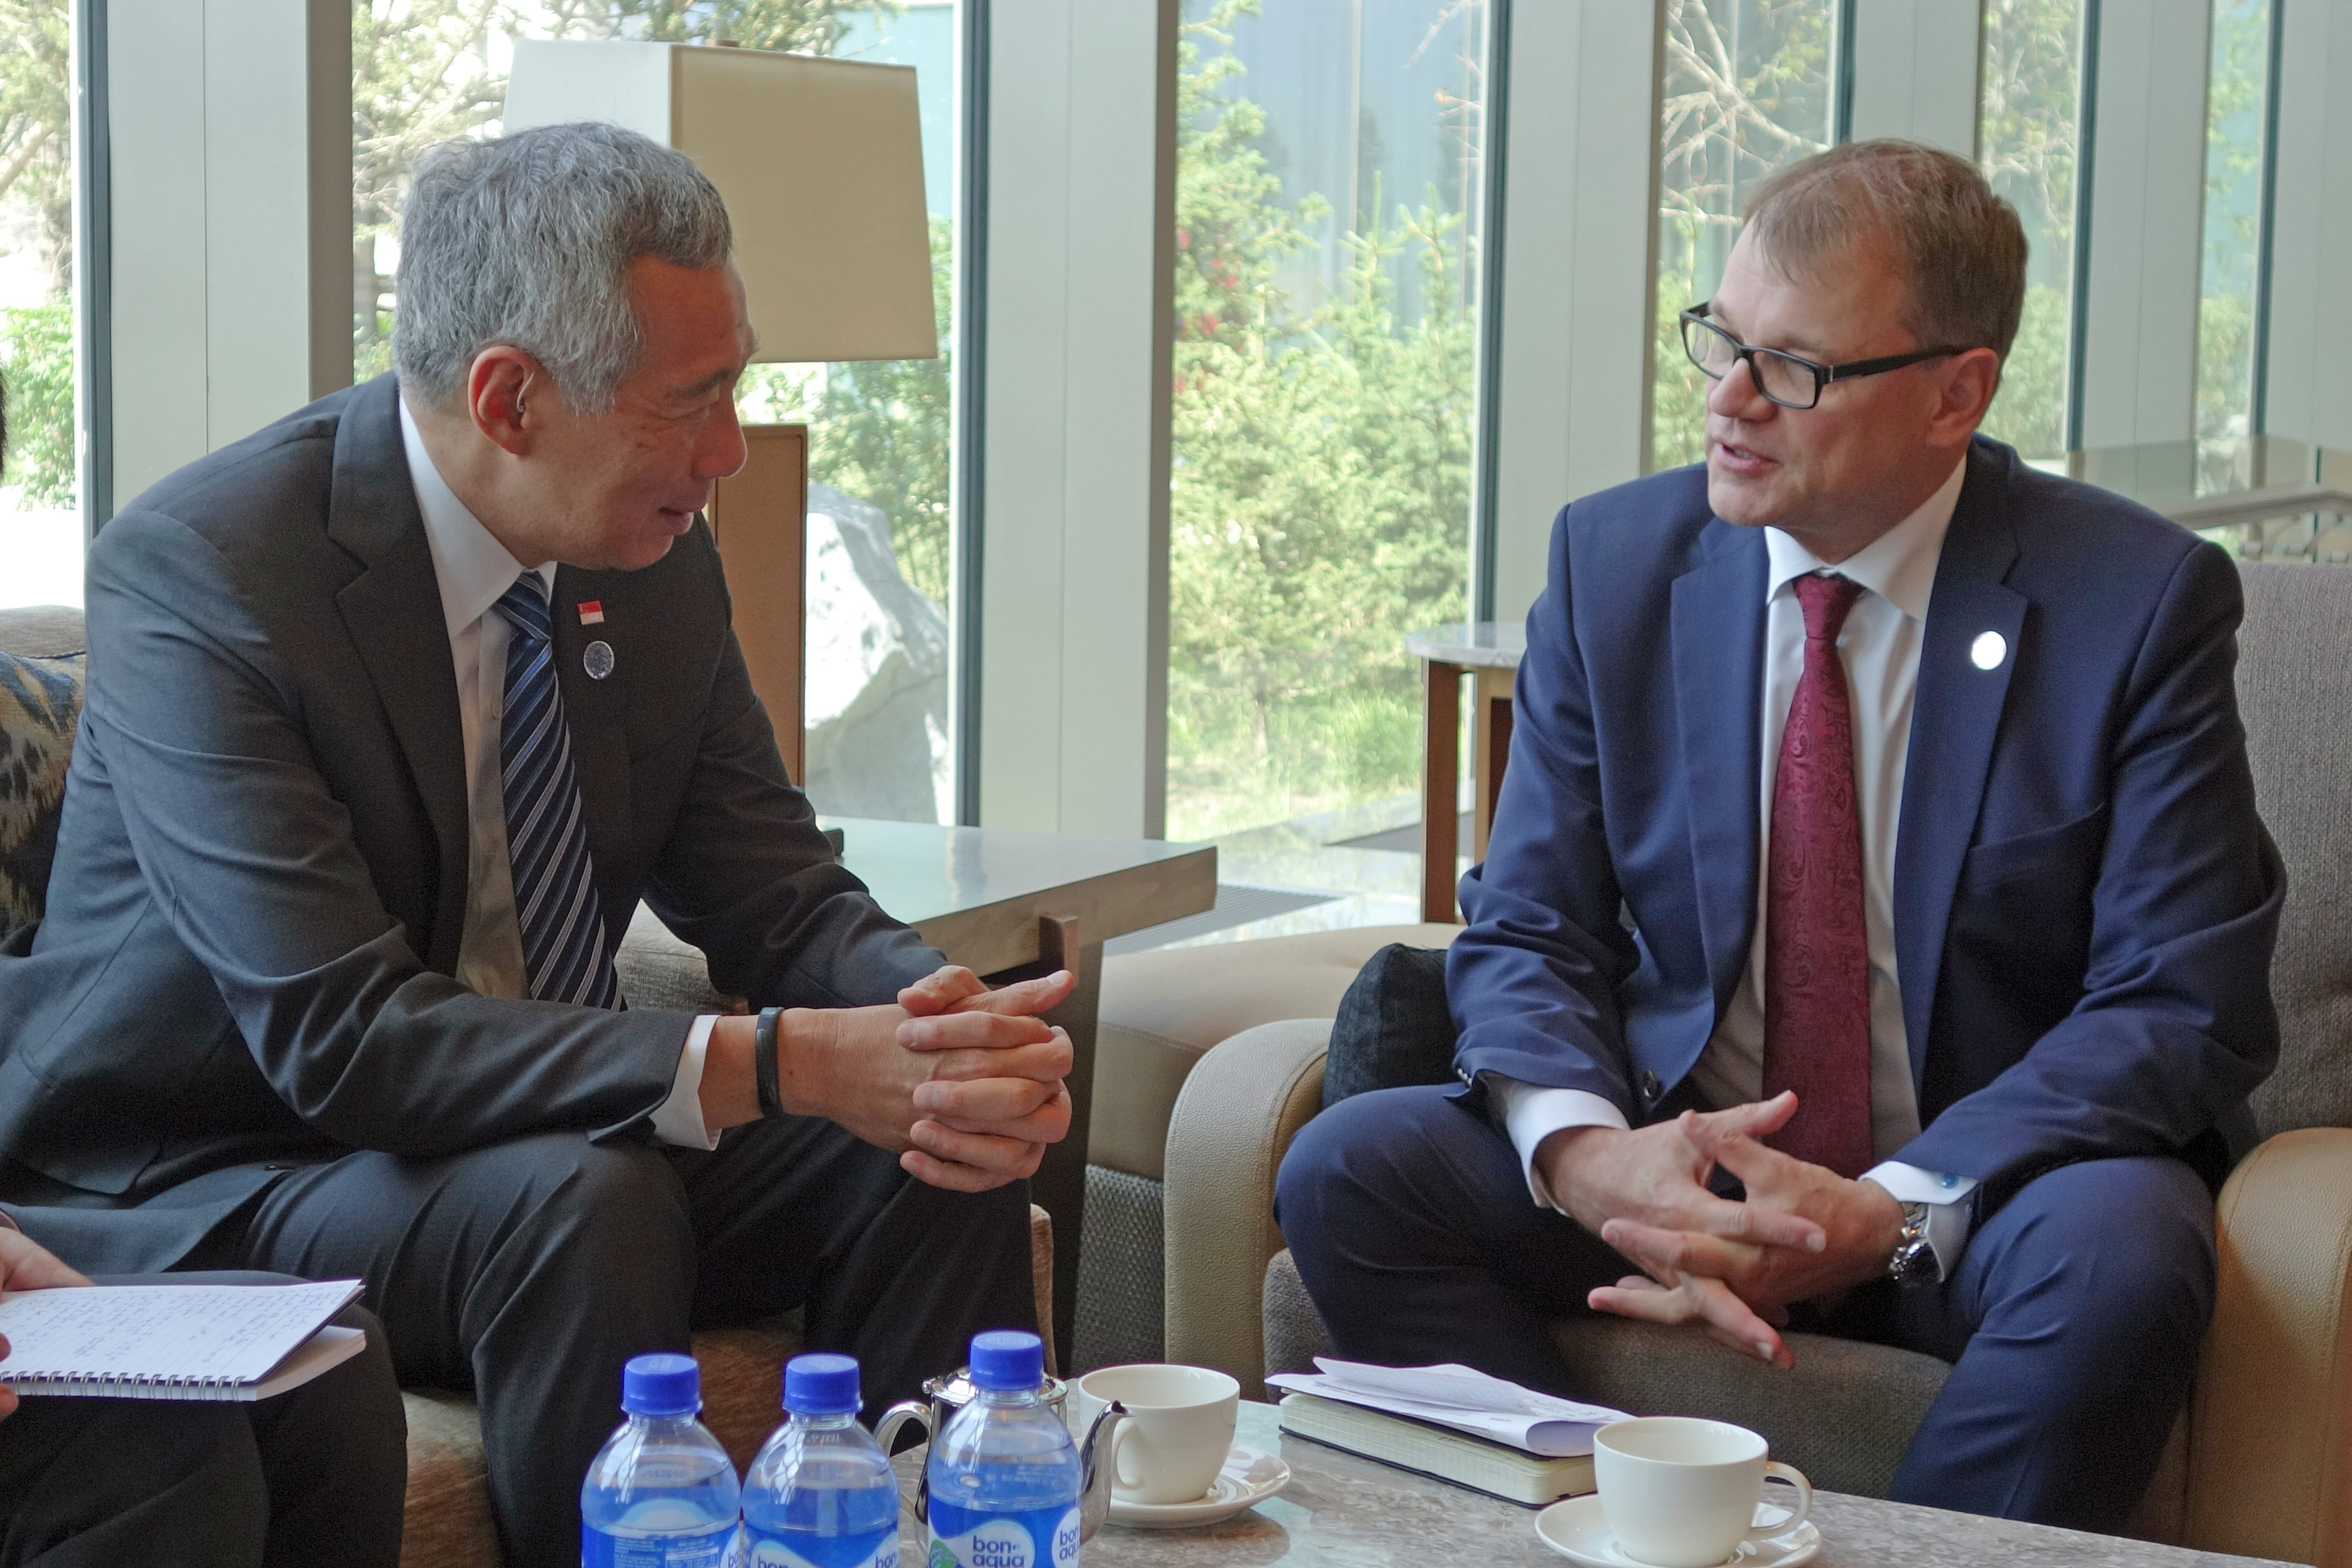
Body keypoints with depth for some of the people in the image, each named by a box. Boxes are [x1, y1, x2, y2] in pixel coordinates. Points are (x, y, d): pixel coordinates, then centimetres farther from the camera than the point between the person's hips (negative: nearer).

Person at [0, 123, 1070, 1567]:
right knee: (586, 1202, -33)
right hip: (202, 1192, -6)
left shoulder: (657, 554, -2)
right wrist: (780, 1066, -36)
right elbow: (339, 1035, -30)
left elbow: (782, 902, 1)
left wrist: (949, 1024, -23)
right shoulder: (199, 572, -24)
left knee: (938, 1157, -13)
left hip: (559, 1138, 6)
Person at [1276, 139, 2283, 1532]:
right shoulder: (1615, 561, 3)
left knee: (2117, 1257, -36)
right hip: (1677, 1160, 3)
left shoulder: (2138, 600, -7)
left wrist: (1888, 1215, -23)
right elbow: (1526, 933, 4)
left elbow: (2186, 1008, -11)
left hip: (1984, 1181, -3)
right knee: (1351, 1167, -21)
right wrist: (1583, 1148, -20)